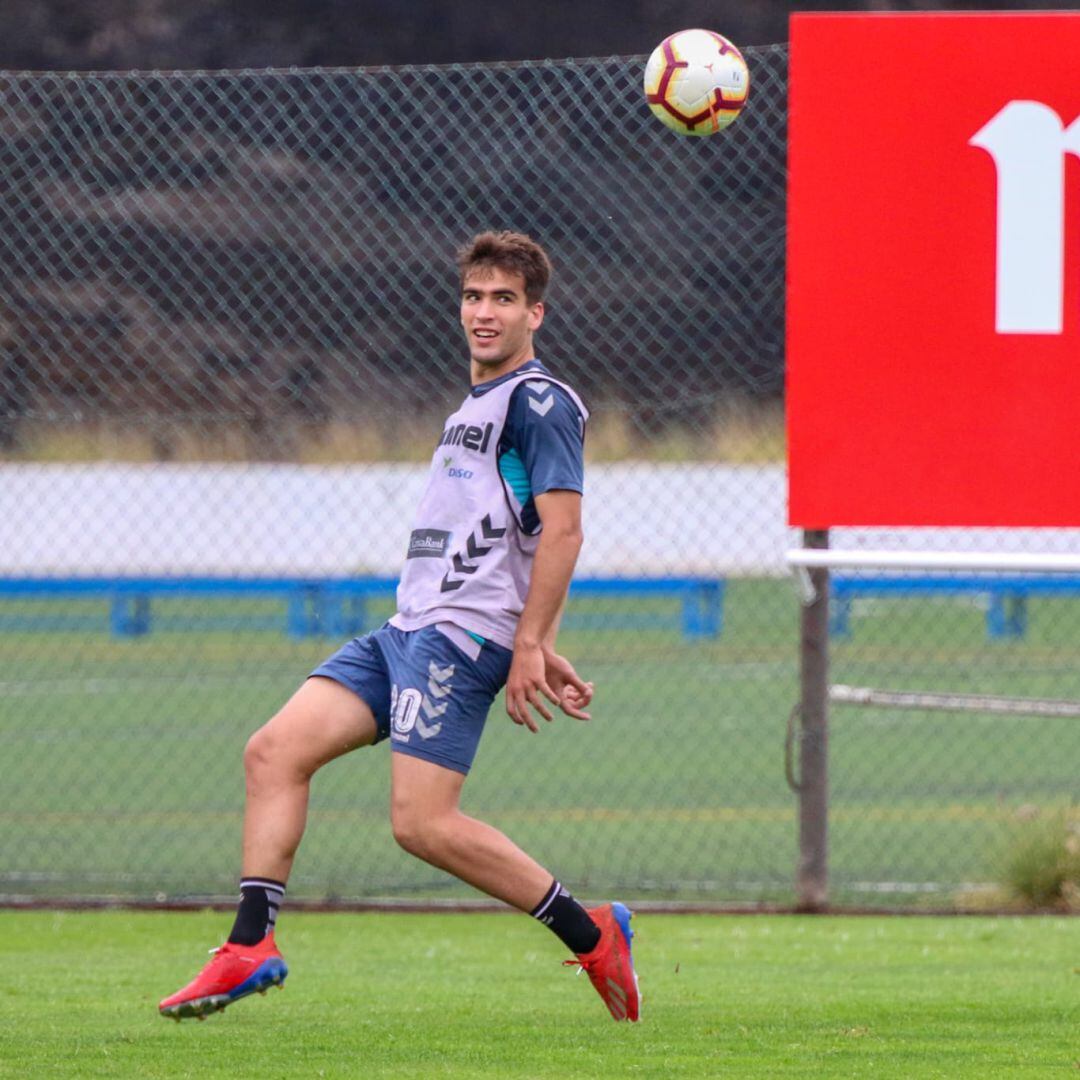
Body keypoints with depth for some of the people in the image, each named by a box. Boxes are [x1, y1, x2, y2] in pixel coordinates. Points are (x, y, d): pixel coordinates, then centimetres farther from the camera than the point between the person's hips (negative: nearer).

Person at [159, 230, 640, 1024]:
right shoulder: (477, 407, 25)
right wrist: (543, 653, 24)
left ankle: (592, 935, -6)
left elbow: (561, 529, -15)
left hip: (463, 633, -10)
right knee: (275, 751, -1)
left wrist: (528, 650, -19)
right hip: (411, 630, 10)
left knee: (423, 822, -16)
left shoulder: (538, 401, -6)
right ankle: (251, 947, -4)